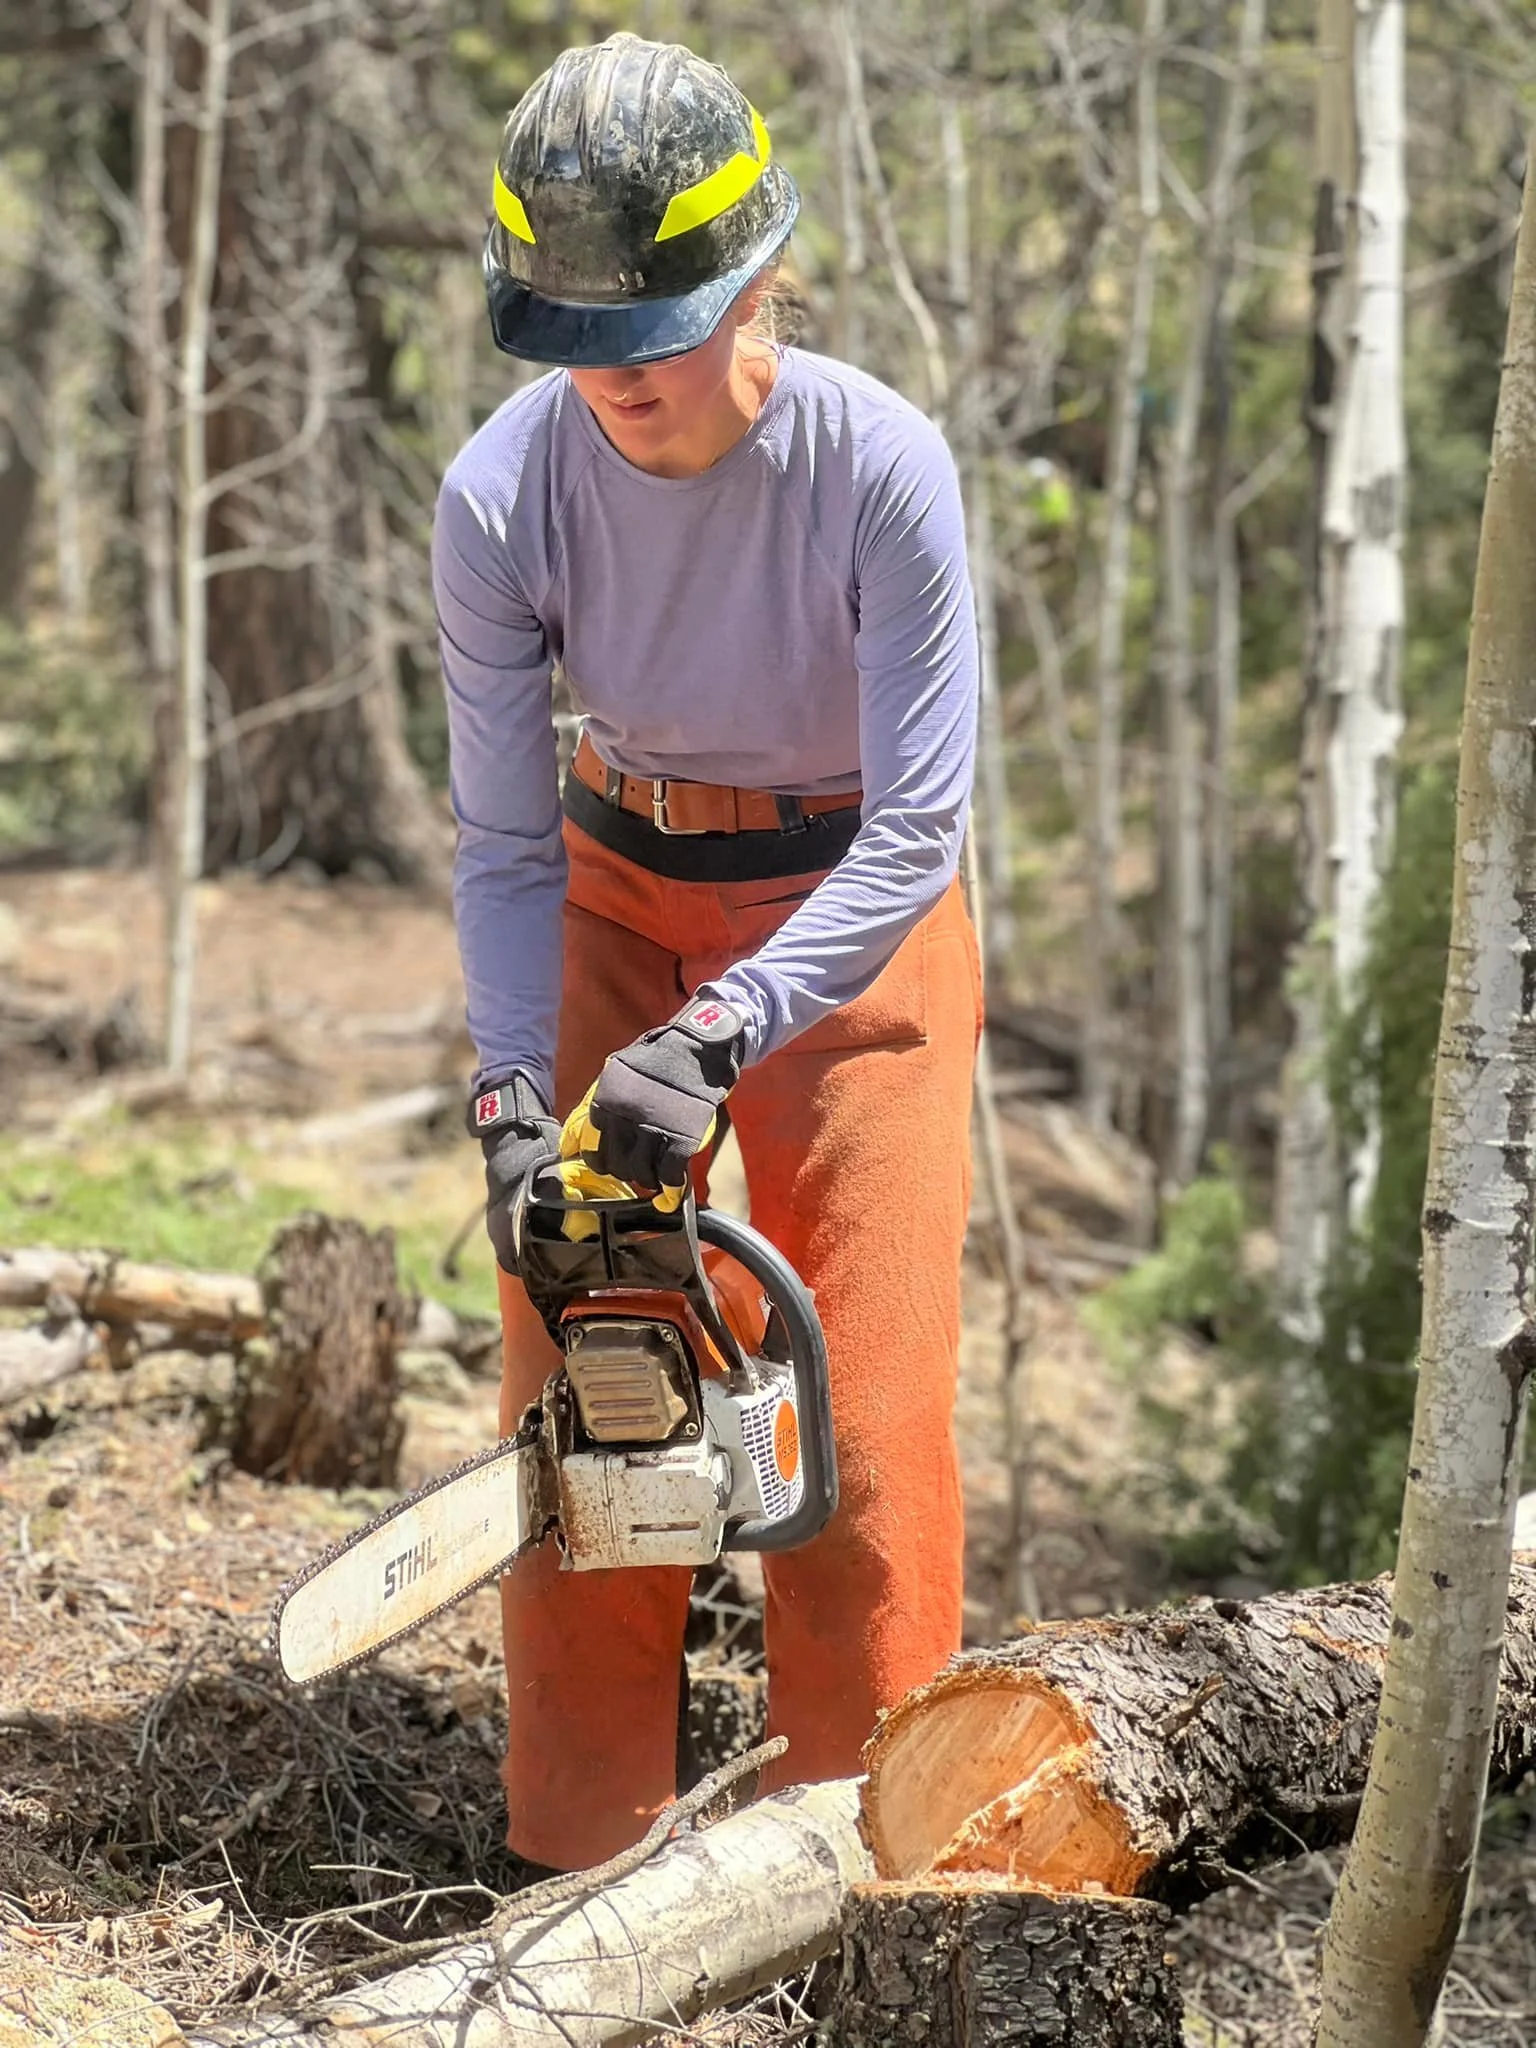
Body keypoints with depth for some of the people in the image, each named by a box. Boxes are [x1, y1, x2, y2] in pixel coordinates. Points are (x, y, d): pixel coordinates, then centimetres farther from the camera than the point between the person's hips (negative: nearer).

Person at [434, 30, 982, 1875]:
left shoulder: (883, 473, -26)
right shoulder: (502, 497, -19)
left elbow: (918, 830, -24)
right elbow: (501, 839, -11)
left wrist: (708, 1040, -32)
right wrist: (513, 1096, -22)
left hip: (857, 910, -2)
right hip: (617, 890, 2)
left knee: (867, 1398, -8)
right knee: (575, 1359, -3)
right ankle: (582, 1857, 6)